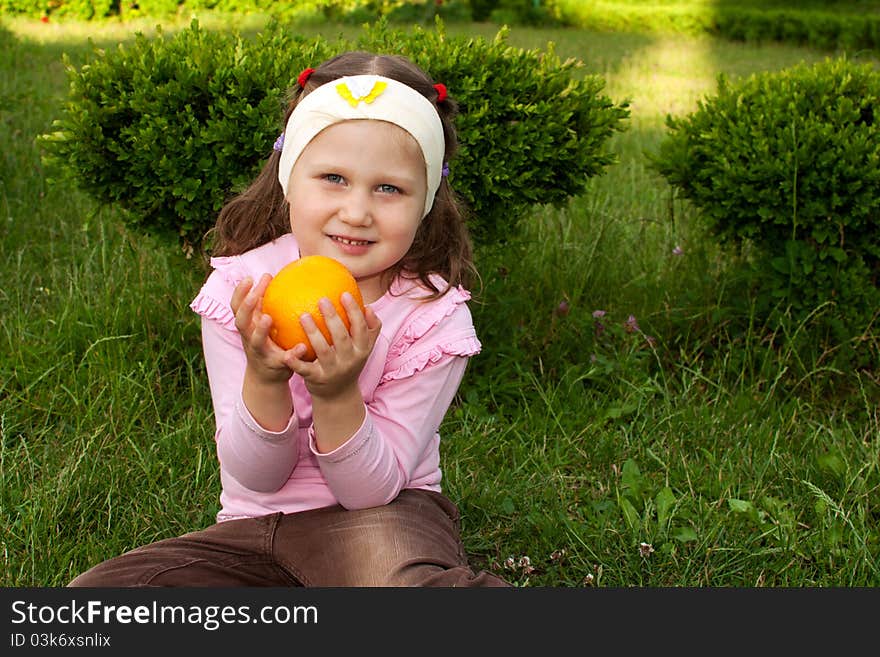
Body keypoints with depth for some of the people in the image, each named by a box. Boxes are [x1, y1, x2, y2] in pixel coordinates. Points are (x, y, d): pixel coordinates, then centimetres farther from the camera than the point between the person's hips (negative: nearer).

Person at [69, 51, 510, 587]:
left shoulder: (435, 317, -15)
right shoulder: (240, 287, -11)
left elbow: (371, 490, -14)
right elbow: (255, 479, -8)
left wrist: (337, 394, -32)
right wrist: (263, 381, -28)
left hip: (383, 517, -5)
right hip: (256, 522, 5)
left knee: (390, 563, -41)